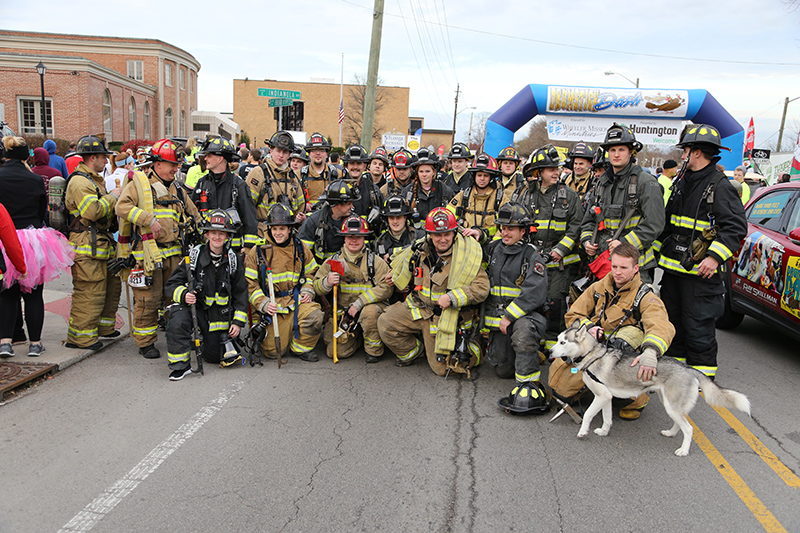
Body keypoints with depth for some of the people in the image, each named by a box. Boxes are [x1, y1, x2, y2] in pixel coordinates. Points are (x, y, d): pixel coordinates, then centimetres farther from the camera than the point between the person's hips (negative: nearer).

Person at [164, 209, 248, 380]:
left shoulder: (233, 260, -1)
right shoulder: (194, 255, -7)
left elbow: (240, 292, 3)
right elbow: (171, 284, -6)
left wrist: (238, 322, -3)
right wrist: (183, 295, -29)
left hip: (219, 313, 2)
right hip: (192, 305, -1)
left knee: (213, 356, 5)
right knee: (177, 321, -35)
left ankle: (223, 341, 39)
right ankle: (180, 365, -17)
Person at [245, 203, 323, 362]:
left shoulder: (300, 248, 6)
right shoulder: (258, 251, -3)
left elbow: (310, 272, 18)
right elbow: (250, 283, -3)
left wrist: (307, 291, -1)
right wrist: (263, 304, -16)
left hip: (296, 301, 2)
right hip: (272, 305, -2)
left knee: (314, 315, -30)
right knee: (274, 351, -6)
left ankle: (300, 348, -2)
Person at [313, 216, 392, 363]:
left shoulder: (375, 261, -3)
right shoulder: (333, 260, 5)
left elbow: (386, 287, -15)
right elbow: (317, 288, 7)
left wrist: (359, 303, -22)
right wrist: (327, 282, -19)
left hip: (371, 305, -2)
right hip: (344, 311, 3)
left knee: (369, 312, -38)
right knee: (336, 352, -10)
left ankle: (374, 350, -12)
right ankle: (357, 335, 22)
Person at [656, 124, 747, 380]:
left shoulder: (719, 186, -10)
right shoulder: (681, 182, 14)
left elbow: (736, 227, -14)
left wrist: (715, 256, -23)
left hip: (700, 271, -8)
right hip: (673, 267, 8)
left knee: (698, 326, -3)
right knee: (672, 321, 16)